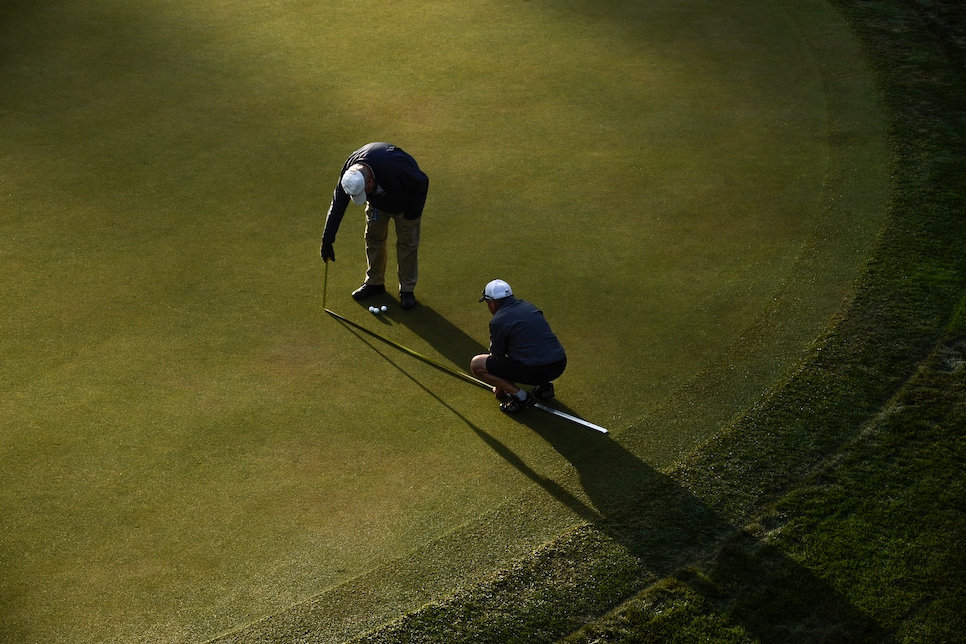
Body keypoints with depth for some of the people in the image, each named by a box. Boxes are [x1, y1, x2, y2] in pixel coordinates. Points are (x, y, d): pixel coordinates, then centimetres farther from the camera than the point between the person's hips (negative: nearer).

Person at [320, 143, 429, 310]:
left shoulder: (394, 165, -47)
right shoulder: (349, 172, -30)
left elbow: (422, 182, -29)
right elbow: (337, 204, -19)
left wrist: (413, 213, -20)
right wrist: (327, 240, -19)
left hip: (405, 203, -4)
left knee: (407, 243, -1)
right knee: (373, 238, 8)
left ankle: (407, 289, 12)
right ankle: (374, 282, 25)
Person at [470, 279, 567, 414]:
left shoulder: (497, 322, -6)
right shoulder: (528, 306, 17)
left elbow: (497, 357, 6)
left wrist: (499, 388, 25)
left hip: (535, 370, -8)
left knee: (476, 364, 1)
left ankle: (520, 396, -2)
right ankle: (545, 385, 20)